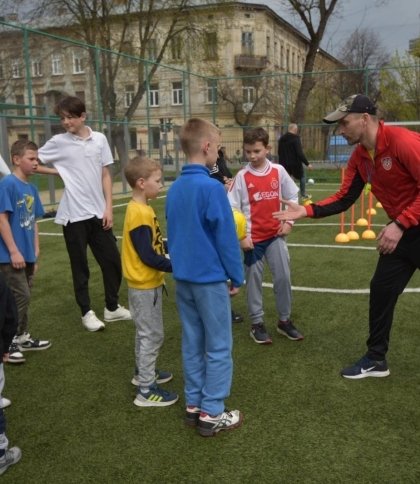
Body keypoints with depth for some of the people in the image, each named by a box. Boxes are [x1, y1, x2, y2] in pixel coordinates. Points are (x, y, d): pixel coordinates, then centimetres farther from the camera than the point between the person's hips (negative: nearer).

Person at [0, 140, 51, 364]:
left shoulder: (31, 188, 9)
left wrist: (35, 252, 14)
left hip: (26, 255, 8)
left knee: (23, 297, 16)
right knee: (20, 297, -5)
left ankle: (22, 338, 30)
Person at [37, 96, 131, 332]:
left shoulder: (99, 139, 3)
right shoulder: (58, 142, -3)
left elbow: (106, 175, 5)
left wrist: (108, 208, 0)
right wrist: (59, 171, -5)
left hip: (98, 213, 2)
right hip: (74, 215, -2)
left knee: (112, 260, 8)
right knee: (80, 266, 7)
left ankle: (112, 307, 26)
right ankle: (87, 312, 21)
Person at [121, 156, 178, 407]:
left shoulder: (142, 209, 7)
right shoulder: (139, 213, -23)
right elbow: (148, 256, -24)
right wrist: (177, 267, -19)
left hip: (147, 283, 10)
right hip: (145, 285, -10)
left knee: (146, 332, 22)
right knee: (153, 334, -1)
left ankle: (143, 372, 38)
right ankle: (146, 390, 9)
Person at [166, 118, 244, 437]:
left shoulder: (175, 188, 5)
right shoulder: (212, 187, -17)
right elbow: (226, 238, -14)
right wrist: (236, 277, -4)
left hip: (183, 278, 7)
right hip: (210, 279, -7)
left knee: (192, 344, 16)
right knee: (218, 348, 5)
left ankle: (194, 405, 26)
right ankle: (212, 413, 13)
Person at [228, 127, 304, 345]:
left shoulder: (279, 171, -1)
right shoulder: (242, 177, -8)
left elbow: (293, 197, 10)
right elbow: (233, 208, -8)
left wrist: (288, 221, 0)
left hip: (276, 235, 2)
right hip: (253, 238, -2)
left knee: (283, 277, 5)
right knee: (254, 280, 7)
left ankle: (284, 320, 21)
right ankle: (257, 324, 20)